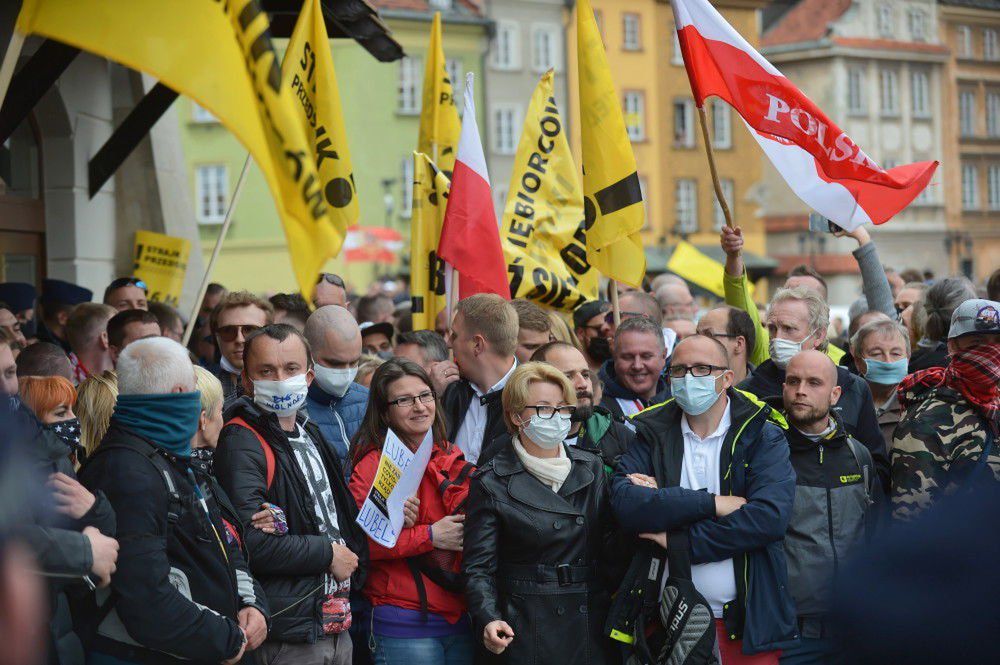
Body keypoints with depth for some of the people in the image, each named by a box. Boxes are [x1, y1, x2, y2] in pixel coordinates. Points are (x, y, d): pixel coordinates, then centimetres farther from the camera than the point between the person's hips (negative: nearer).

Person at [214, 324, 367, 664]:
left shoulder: (310, 434, 16)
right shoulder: (242, 443, -13)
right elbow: (250, 542, -25)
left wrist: (352, 555, 6)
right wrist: (327, 554, -13)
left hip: (335, 623, 8)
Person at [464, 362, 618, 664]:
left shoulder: (592, 469, 9)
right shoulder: (492, 483, -4)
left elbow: (610, 546, 13)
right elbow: (479, 568, -6)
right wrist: (488, 620, -21)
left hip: (594, 626, 4)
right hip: (528, 633, -4)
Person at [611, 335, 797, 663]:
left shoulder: (763, 437, 0)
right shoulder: (652, 435, 6)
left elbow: (770, 518, -17)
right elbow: (625, 503, -12)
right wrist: (711, 504, -18)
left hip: (747, 620, -2)